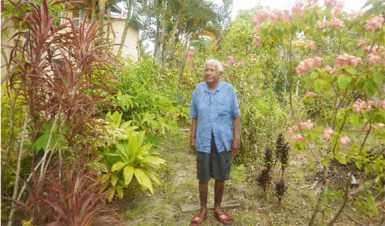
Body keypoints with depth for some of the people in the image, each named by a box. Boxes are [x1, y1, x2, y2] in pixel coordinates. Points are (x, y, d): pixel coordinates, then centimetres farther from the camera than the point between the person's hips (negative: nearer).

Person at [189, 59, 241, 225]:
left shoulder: (229, 90, -4)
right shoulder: (198, 90, 0)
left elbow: (236, 117, -1)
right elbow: (194, 117, 6)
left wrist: (237, 139, -6)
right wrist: (192, 138, 5)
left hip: (224, 141, 0)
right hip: (204, 141, 1)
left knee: (221, 177, 12)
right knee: (203, 177, 10)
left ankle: (218, 208, 31)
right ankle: (203, 209, 29)